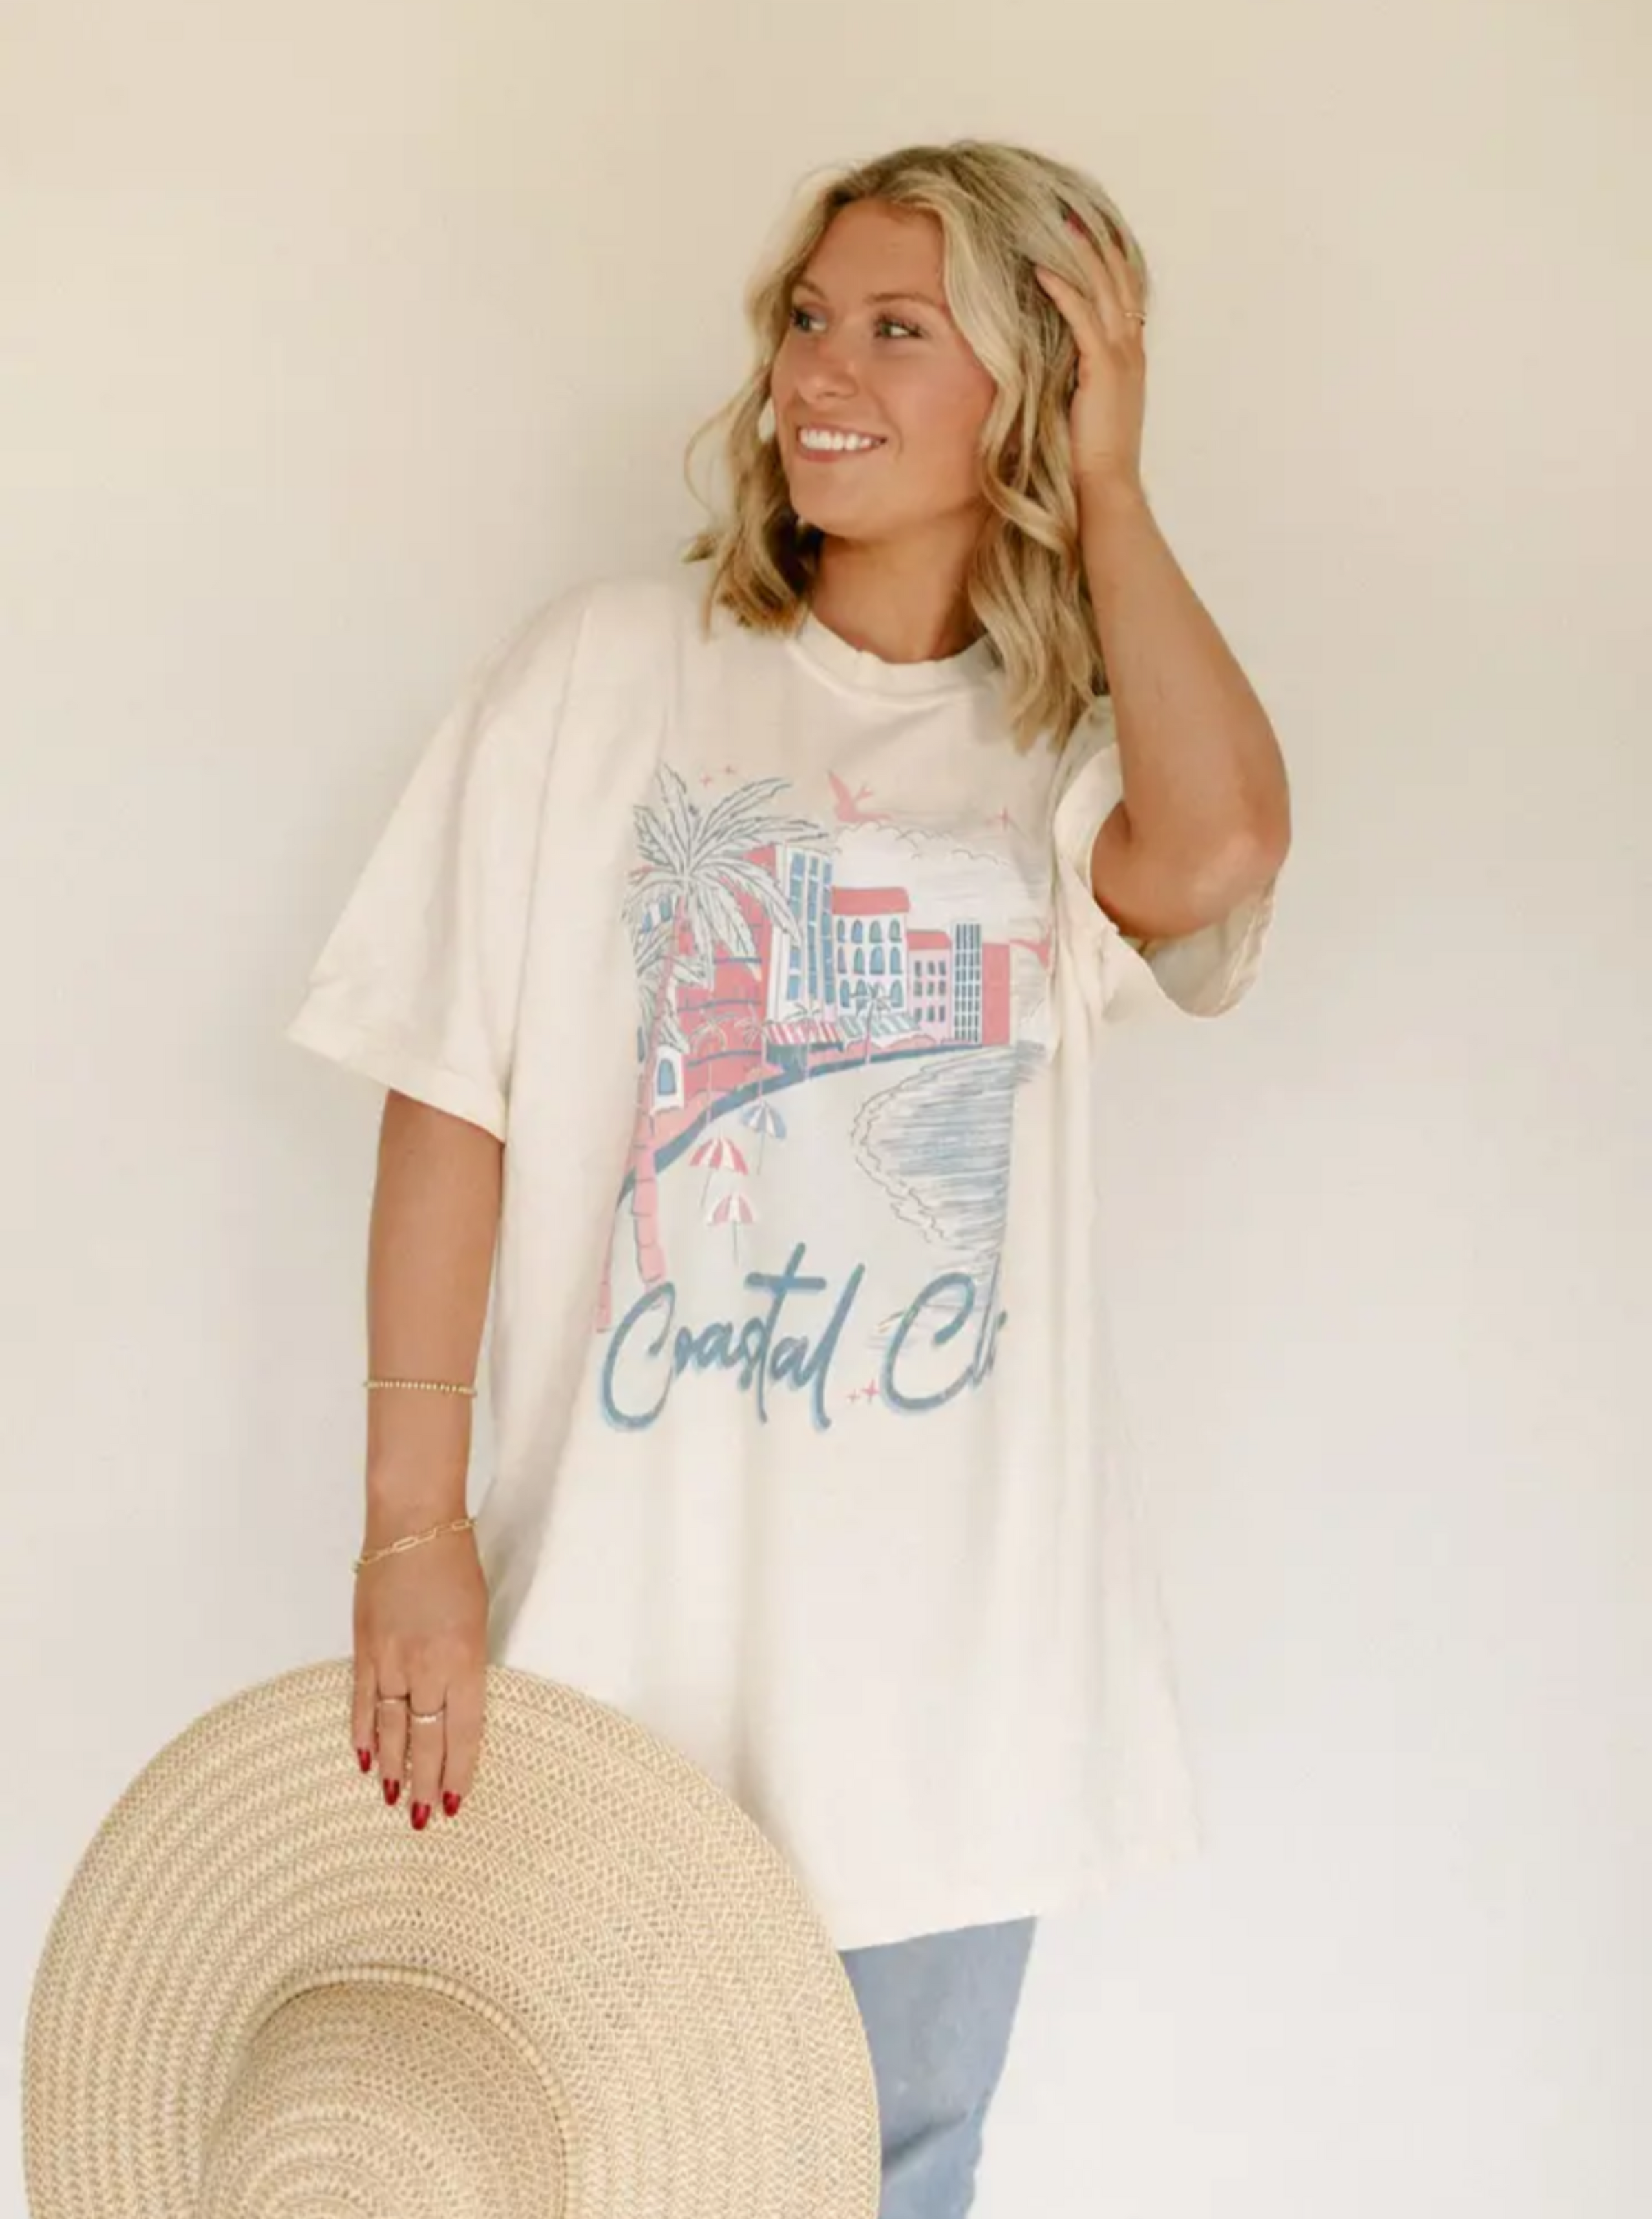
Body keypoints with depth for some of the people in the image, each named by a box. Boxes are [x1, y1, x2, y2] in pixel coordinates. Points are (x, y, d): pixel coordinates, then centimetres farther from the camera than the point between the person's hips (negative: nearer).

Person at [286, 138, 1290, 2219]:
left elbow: (1216, 847, -22)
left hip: (955, 1630, 2)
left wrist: (1106, 485, -8)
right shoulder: (610, 668, -3)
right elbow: (452, 1092, -5)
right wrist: (414, 1525, -10)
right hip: (640, 1598, -1)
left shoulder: (1069, 741, 3)